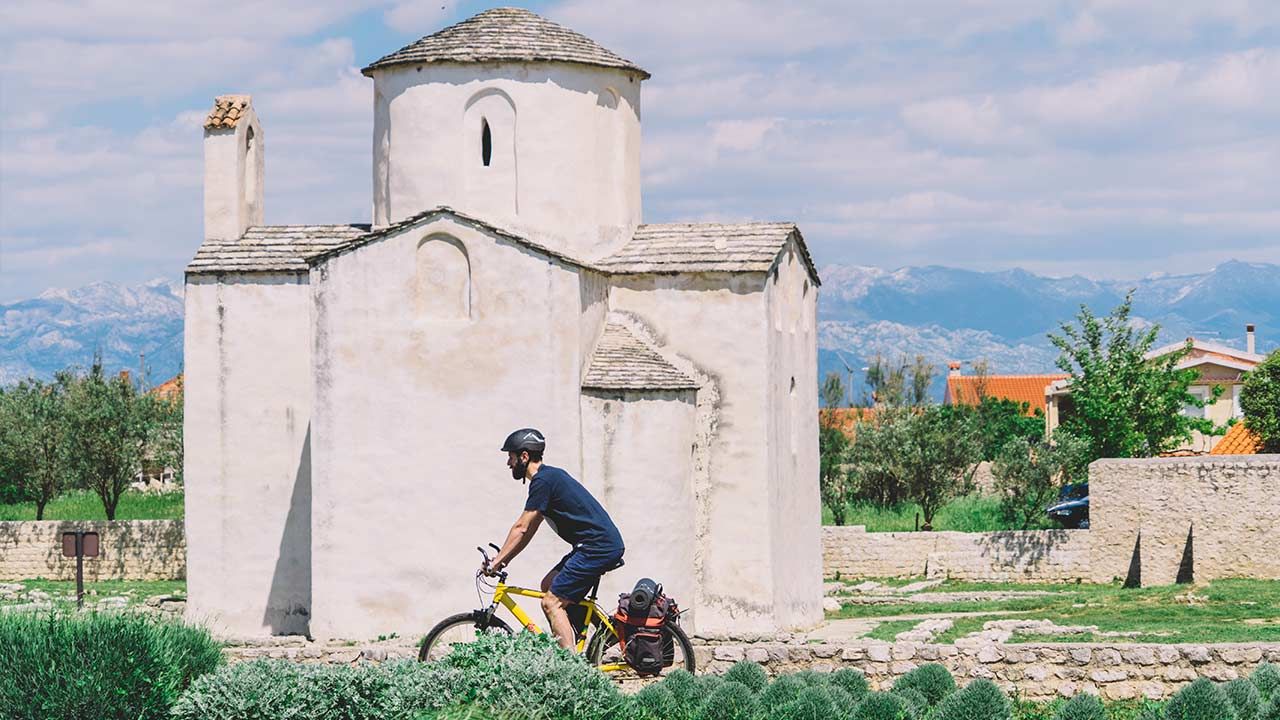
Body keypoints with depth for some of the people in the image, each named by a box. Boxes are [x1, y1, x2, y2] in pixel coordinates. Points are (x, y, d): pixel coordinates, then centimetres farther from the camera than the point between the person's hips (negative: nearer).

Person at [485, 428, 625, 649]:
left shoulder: (543, 481, -12)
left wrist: (496, 562, -4)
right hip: (604, 545, 10)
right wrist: (504, 560, 20)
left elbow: (522, 528, -11)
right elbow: (528, 530, 23)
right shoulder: (549, 476, 20)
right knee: (549, 586, 18)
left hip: (598, 547, -10)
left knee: (551, 602, -10)